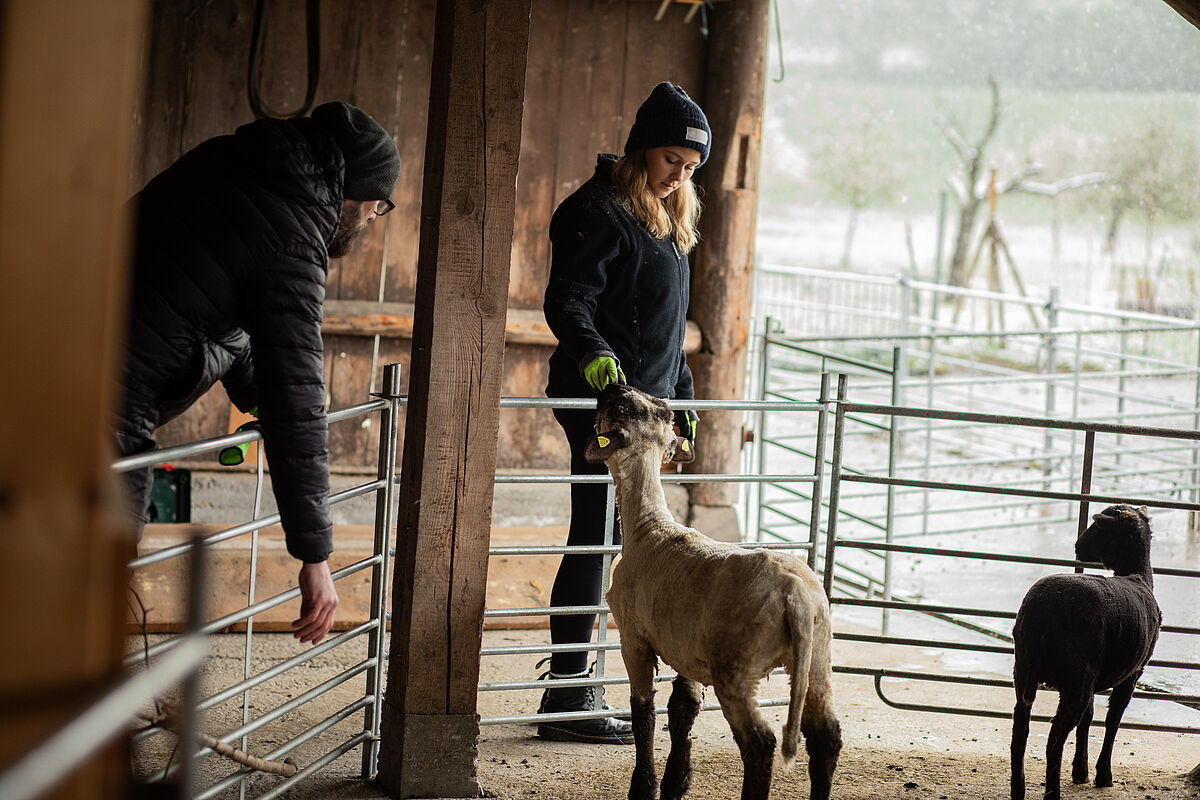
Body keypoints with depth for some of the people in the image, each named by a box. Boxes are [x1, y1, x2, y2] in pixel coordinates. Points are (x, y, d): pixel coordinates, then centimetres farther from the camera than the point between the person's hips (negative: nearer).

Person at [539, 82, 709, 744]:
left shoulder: (666, 219, 20)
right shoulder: (601, 212, -10)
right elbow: (566, 302, -18)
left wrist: (682, 395, 27)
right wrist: (592, 354, -35)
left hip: (645, 398, 9)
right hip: (604, 395, -9)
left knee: (604, 541, 9)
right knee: (596, 540, -9)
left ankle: (573, 687, 14)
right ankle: (567, 697, -6)